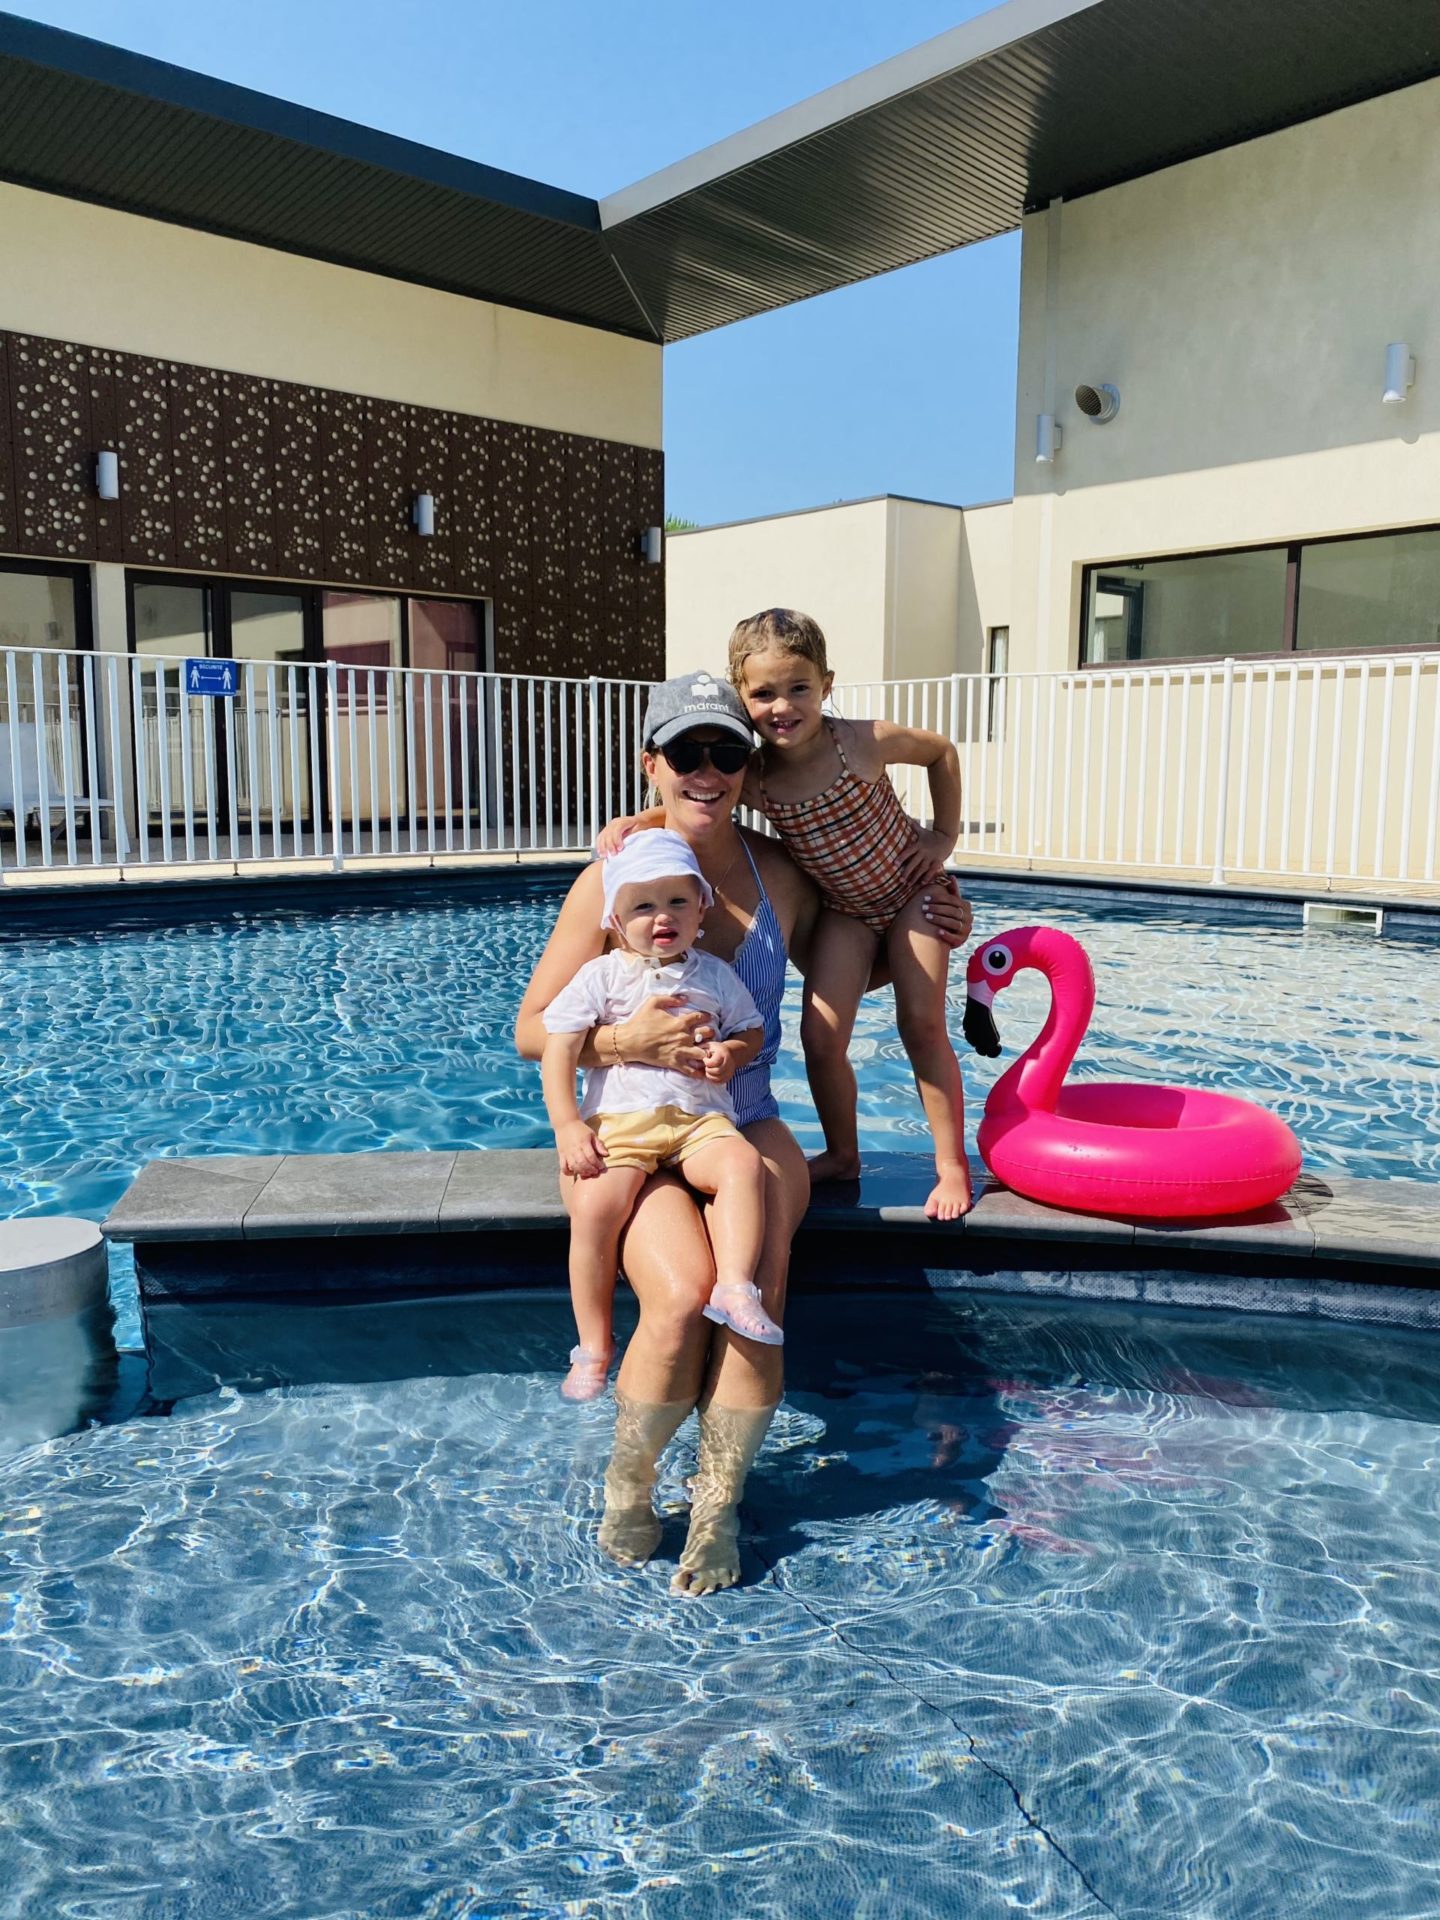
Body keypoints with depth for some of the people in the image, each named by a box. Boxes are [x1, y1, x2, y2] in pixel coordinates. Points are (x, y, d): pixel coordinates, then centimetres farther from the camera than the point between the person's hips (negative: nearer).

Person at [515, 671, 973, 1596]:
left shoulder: (779, 873, 4)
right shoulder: (614, 878, -5)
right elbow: (531, 1028, -3)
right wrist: (624, 1040, -20)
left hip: (747, 1127, 3)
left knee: (755, 1294, -26)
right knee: (683, 1294, -28)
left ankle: (719, 1502, -3)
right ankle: (628, 1482, 1)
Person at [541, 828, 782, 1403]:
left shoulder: (714, 975, 13)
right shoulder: (600, 976, 5)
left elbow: (752, 1029, 21)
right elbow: (558, 1050, 0)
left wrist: (731, 1052, -4)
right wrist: (567, 1126, -11)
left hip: (699, 1120, 2)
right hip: (618, 1124, -2)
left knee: (742, 1162, -30)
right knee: (594, 1205, -26)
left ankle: (735, 1288, -30)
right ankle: (594, 1345, -10)